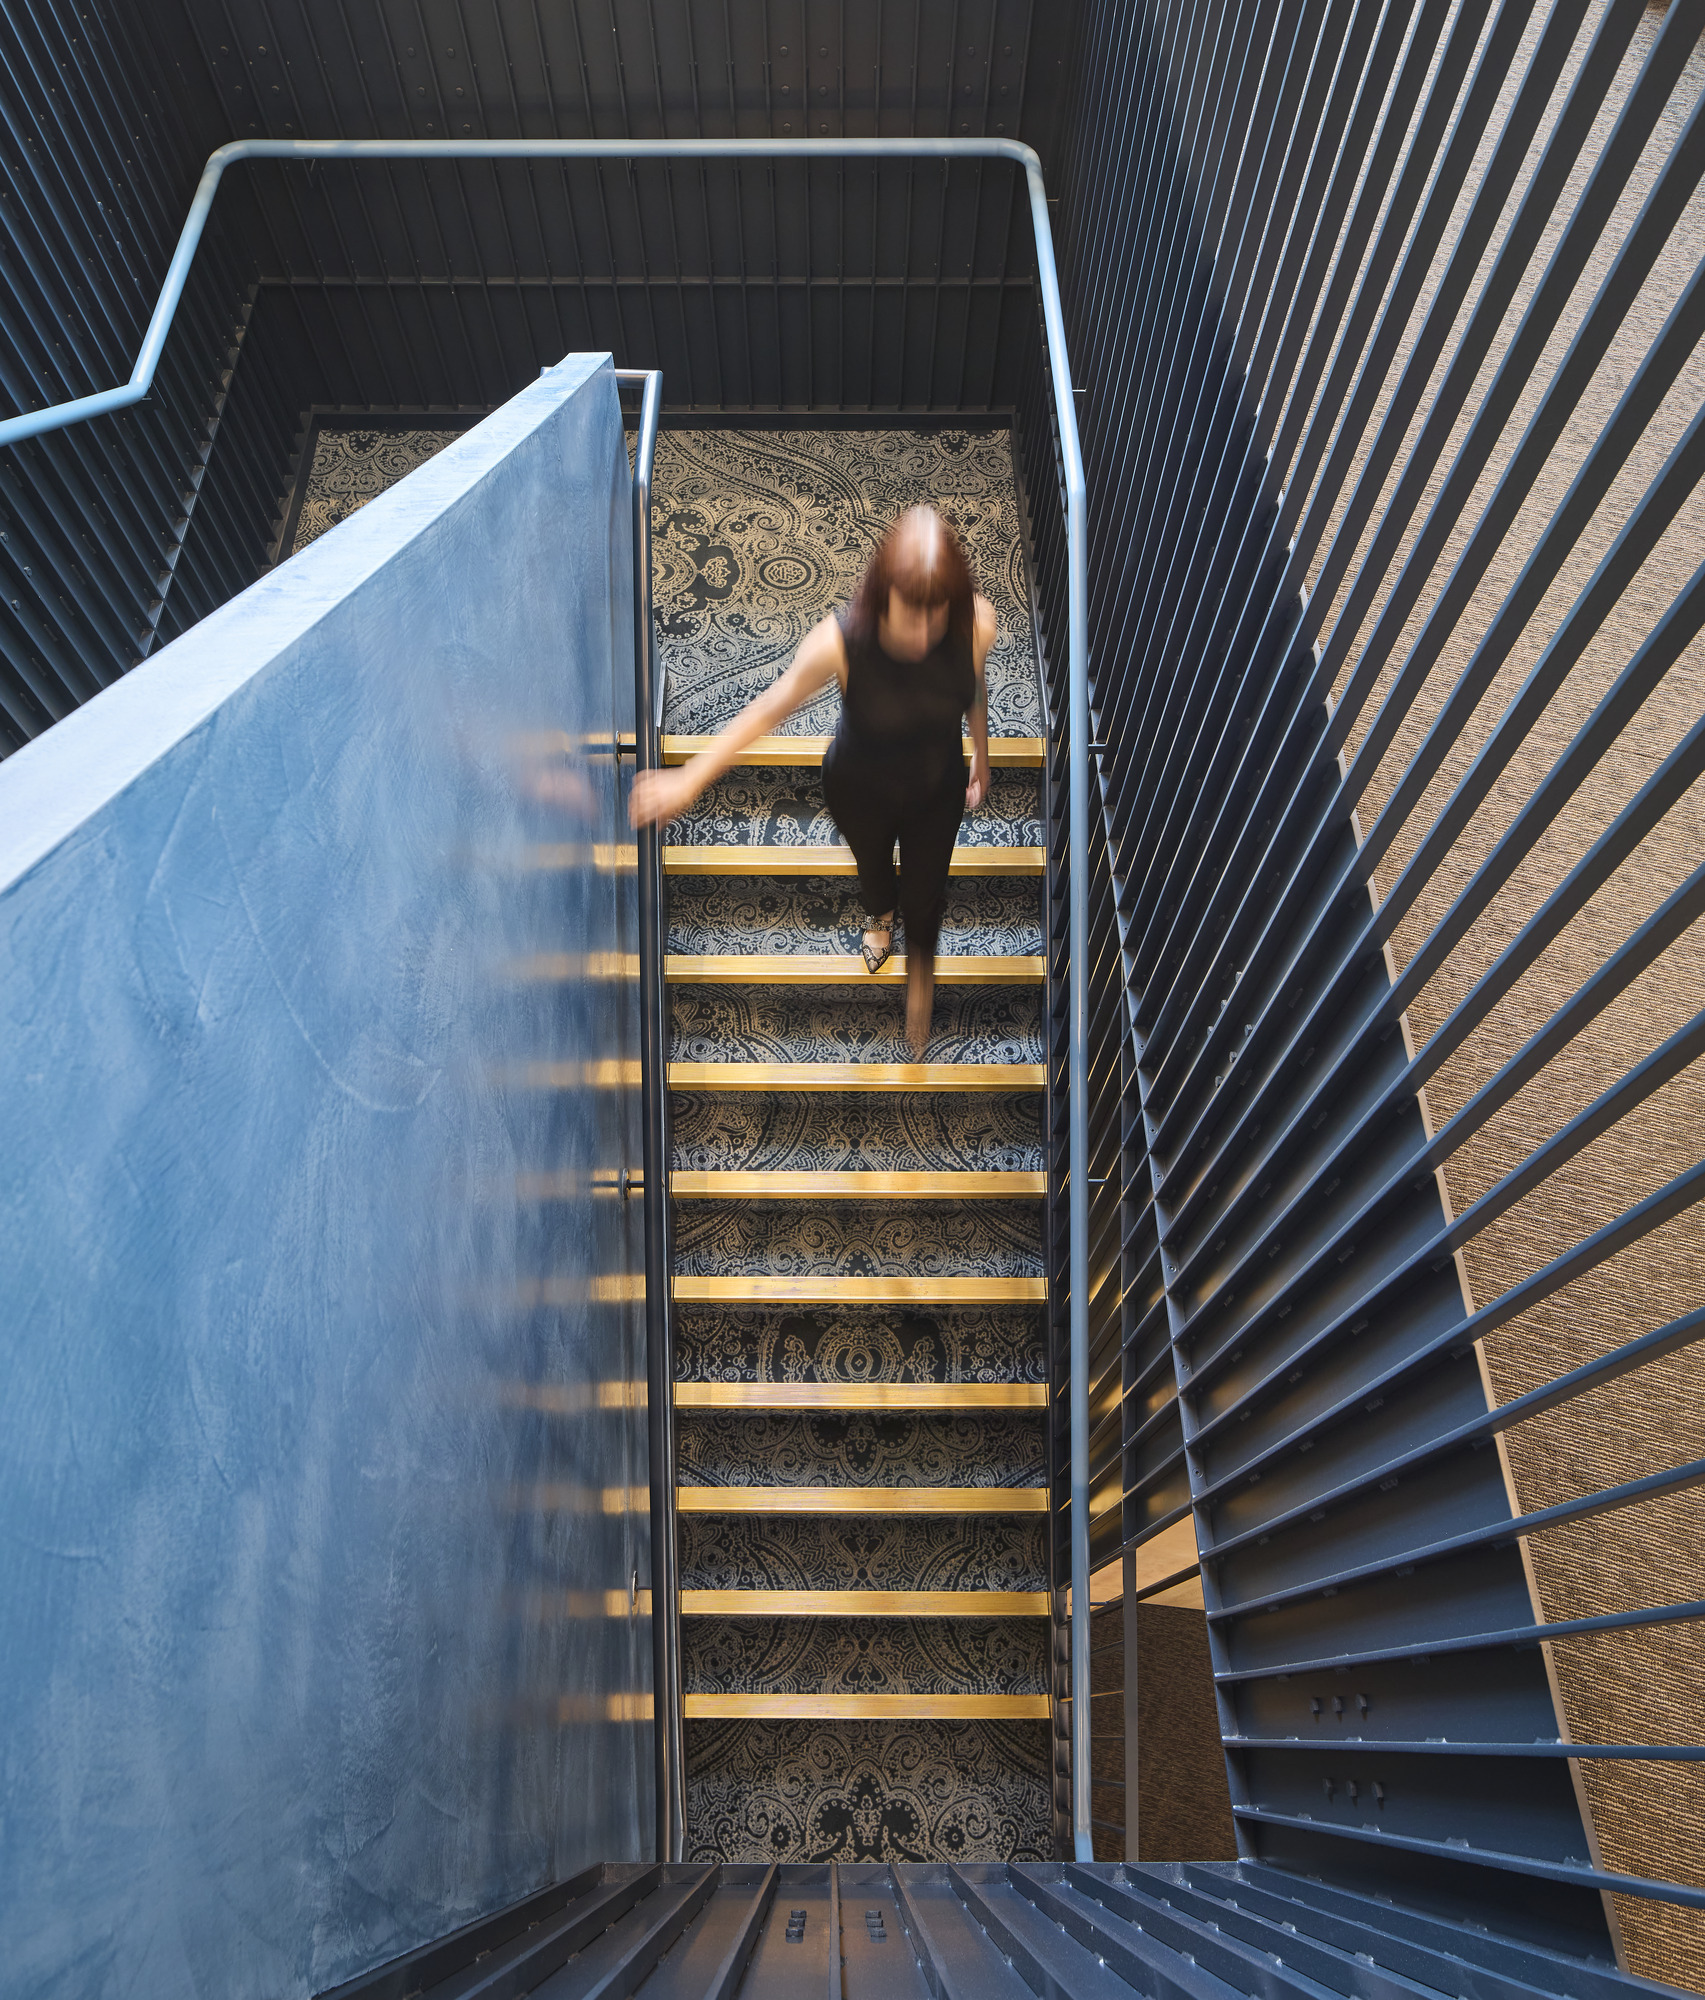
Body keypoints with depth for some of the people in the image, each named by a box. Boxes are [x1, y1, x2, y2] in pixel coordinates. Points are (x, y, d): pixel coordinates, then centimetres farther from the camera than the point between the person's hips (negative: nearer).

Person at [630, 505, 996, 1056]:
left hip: (938, 789, 1)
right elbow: (768, 710, -24)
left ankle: (920, 961, 61)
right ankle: (879, 913, 72)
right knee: (872, 865, 32)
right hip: (860, 791, -1)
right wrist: (688, 779, -22)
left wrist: (980, 762, 8)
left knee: (925, 891, 23)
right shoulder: (839, 641, -39)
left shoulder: (976, 623, -32)